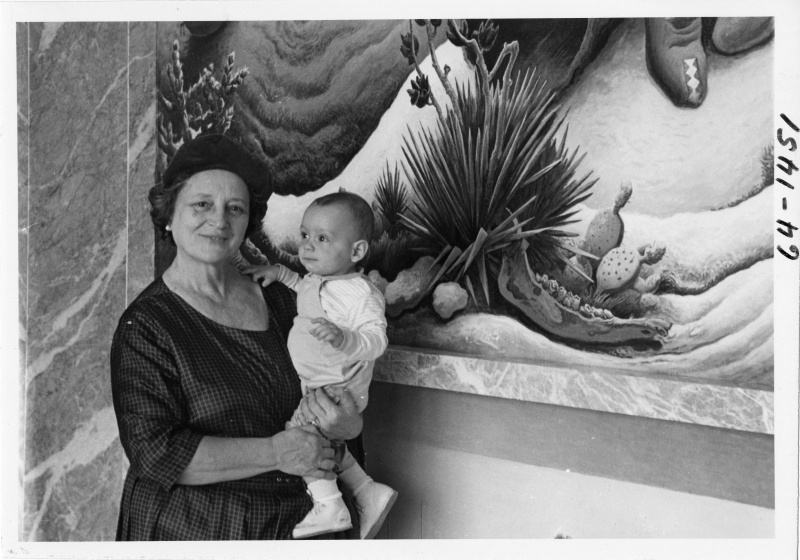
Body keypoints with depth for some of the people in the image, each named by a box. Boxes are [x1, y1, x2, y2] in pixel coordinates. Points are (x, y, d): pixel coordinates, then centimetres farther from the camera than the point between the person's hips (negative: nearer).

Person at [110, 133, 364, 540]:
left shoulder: (277, 300, 2)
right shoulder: (145, 326, -13)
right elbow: (154, 454, -20)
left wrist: (349, 424, -14)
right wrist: (274, 453, -21)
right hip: (190, 530, -4)